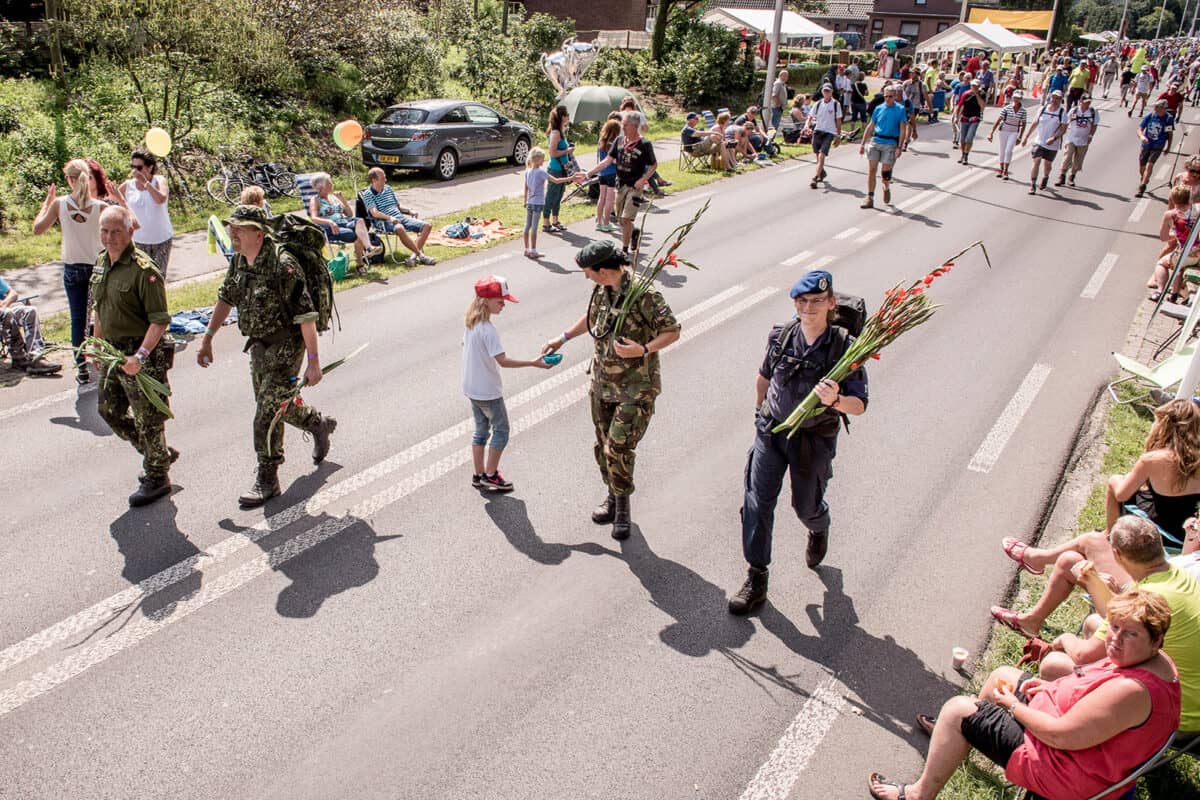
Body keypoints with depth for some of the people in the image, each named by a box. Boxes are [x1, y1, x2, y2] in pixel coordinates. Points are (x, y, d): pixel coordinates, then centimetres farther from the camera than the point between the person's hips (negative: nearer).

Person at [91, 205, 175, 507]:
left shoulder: (143, 270, -20)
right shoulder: (101, 260, 7)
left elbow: (160, 320, -22)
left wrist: (140, 356, -30)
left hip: (142, 353, -9)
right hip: (113, 351, 9)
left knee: (147, 418, 1)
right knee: (108, 409, 18)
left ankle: (157, 477, 19)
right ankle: (159, 454, 34)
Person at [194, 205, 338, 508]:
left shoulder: (282, 265, -24)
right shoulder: (239, 261, 1)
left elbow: (306, 316, -24)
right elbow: (225, 298, 17)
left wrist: (313, 361, -23)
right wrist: (207, 338, 15)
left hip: (286, 346, -8)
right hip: (259, 345, 8)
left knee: (268, 414, -7)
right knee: (278, 403, 19)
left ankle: (267, 480, 6)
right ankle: (320, 424, 44)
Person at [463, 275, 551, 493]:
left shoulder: (471, 322, 2)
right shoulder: (488, 329, -26)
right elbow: (503, 361, -29)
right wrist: (534, 363, -29)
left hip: (472, 388, 9)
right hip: (488, 391, -9)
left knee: (481, 430, 18)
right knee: (501, 430, 7)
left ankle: (479, 475, 25)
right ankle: (490, 475, 13)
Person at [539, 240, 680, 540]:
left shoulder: (644, 293, -22)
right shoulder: (603, 289, 2)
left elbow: (672, 331, -17)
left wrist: (643, 350, -30)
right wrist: (562, 338, 23)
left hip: (636, 387, -7)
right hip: (603, 382, 7)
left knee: (618, 447, -10)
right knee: (603, 445, 14)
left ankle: (622, 506, 12)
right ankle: (614, 497, 34)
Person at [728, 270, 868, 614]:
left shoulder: (845, 347, -17)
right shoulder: (781, 336, -7)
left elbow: (859, 405, -19)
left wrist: (836, 401, -40)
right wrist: (760, 411, 22)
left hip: (814, 440, -2)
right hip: (771, 431, 3)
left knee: (806, 506, 16)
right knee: (757, 502, -2)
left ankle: (819, 530, 55)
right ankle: (756, 579, 10)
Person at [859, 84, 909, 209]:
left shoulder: (900, 109, 0)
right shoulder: (879, 109, 9)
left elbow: (903, 130, -3)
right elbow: (870, 127, 13)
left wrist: (899, 147, -11)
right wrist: (863, 144, 8)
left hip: (890, 144, -3)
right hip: (875, 141, 3)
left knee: (885, 172, -4)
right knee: (871, 170, -3)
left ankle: (886, 188, 29)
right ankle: (870, 198, 3)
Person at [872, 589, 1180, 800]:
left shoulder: (1131, 690, -35)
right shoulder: (1154, 661, -3)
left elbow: (1062, 736, -32)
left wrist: (1013, 705, -16)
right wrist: (1052, 686, 2)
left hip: (1063, 772, -10)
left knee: (958, 710, -5)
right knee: (1003, 674, 24)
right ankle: (955, 735, 48)